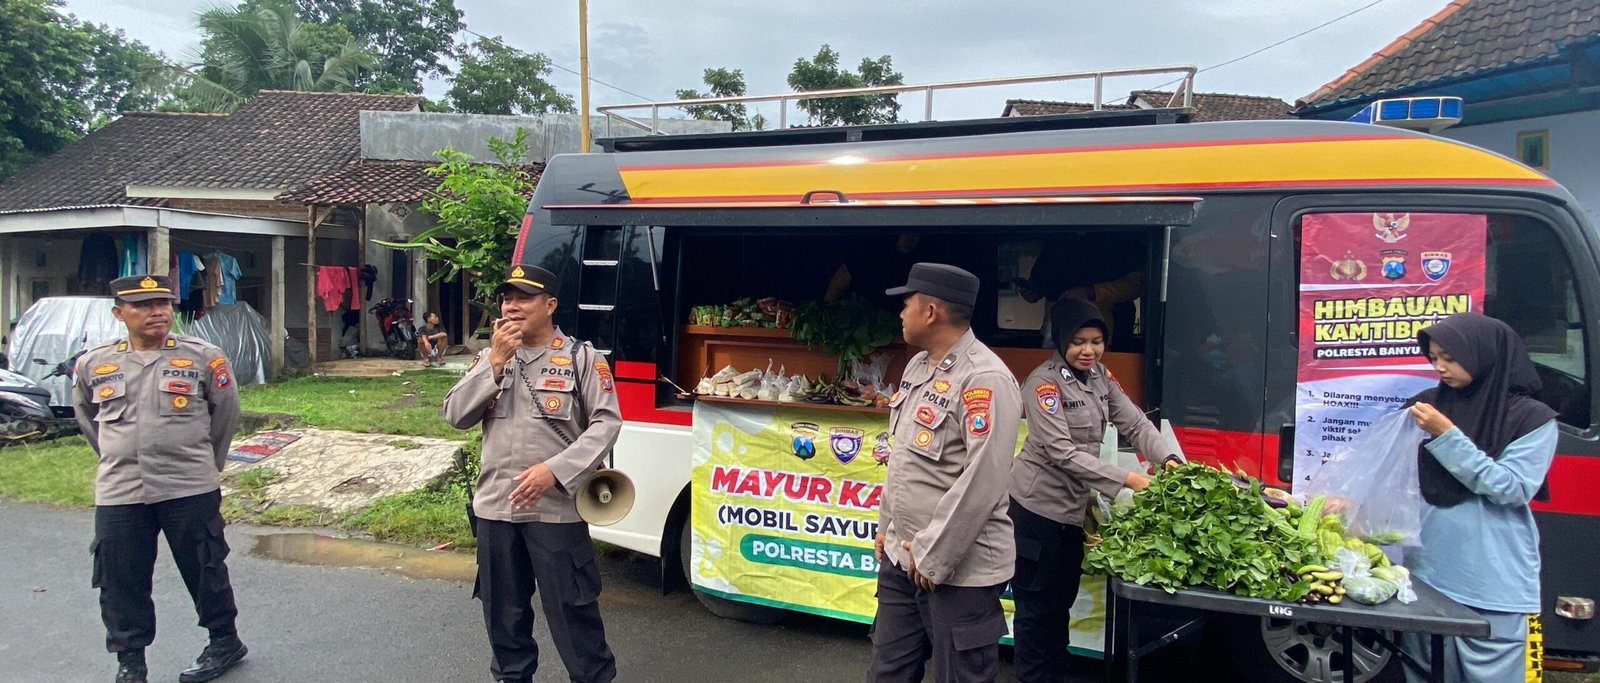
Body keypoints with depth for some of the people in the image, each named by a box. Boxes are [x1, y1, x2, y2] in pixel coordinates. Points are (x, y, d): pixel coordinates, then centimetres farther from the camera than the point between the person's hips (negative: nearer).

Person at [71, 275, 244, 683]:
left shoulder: (203, 357, -3)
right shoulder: (94, 364, 5)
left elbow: (226, 411, 8)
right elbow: (86, 413, 23)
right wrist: (115, 456, 19)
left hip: (190, 491, -3)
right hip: (118, 495, 3)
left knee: (205, 571, 9)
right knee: (121, 583, 8)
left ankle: (225, 642, 26)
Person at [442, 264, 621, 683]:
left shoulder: (581, 357, -3)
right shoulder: (489, 358, 11)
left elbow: (606, 423, -9)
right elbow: (456, 416, 1)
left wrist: (555, 470, -20)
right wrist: (495, 361, -10)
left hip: (556, 508, -5)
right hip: (495, 506, 5)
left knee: (571, 609, 1)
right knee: (503, 610, 18)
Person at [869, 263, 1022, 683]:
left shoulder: (984, 379, -19)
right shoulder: (918, 366, 9)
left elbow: (982, 482, -24)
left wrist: (933, 558, -19)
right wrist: (886, 525, 16)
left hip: (959, 568, -8)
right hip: (901, 556, 8)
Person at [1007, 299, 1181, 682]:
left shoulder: (1100, 376, 6)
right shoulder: (1044, 383, -18)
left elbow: (1135, 423, 1)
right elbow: (1061, 452, -24)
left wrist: (1169, 459, -18)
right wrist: (1126, 479, -28)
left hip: (1073, 507, 8)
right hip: (1038, 506, -8)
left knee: (1062, 600, 18)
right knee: (1037, 605, 4)